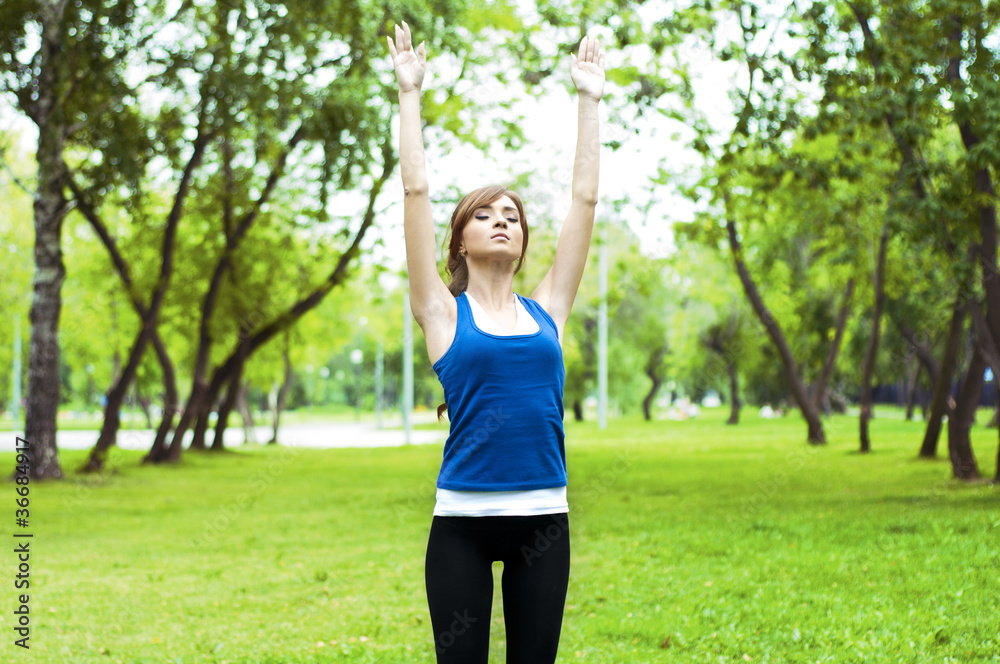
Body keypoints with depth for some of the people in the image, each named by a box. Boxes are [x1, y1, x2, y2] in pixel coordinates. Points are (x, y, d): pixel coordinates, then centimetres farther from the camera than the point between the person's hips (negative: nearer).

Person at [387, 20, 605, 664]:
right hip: (462, 520, -2)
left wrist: (590, 100, 13)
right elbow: (416, 192, -1)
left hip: (543, 518, 3)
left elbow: (585, 198, 11)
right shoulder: (444, 313, 3)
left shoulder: (546, 311, 10)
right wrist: (410, 93, 2)